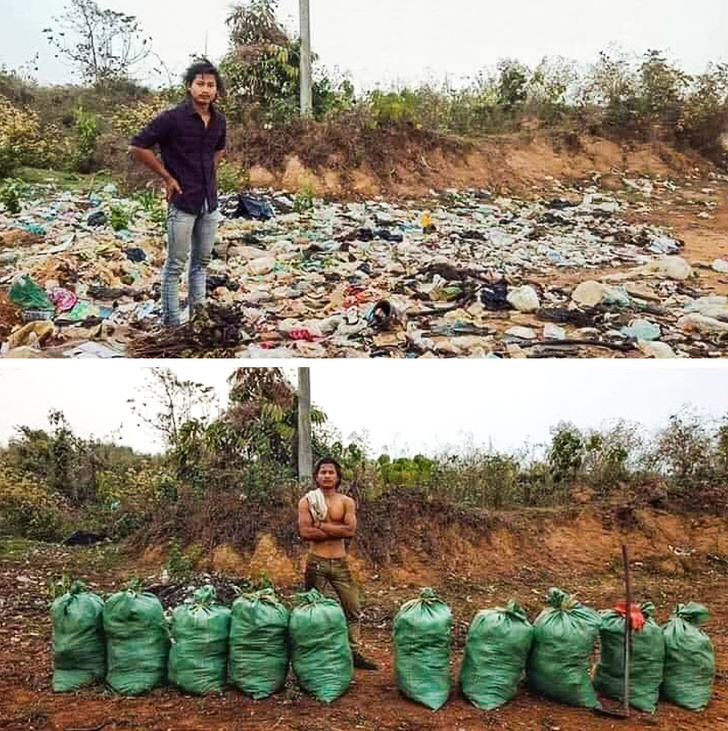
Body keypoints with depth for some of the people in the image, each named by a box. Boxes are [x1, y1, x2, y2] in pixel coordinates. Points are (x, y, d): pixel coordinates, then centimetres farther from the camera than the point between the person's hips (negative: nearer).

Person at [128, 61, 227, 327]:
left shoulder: (219, 120, 5)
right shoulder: (173, 118, -13)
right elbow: (137, 147, -12)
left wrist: (209, 171, 11)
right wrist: (167, 177, -8)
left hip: (210, 202, 6)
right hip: (183, 202, -6)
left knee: (201, 262, 14)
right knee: (176, 265, 1)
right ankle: (170, 323, 9)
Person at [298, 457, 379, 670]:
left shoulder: (346, 502, 3)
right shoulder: (307, 501, -2)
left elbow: (350, 530, -12)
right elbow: (305, 532, -15)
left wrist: (321, 525, -13)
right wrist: (337, 530, -13)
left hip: (340, 562, 2)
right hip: (317, 562, -2)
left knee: (353, 610, 5)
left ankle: (355, 653, 17)